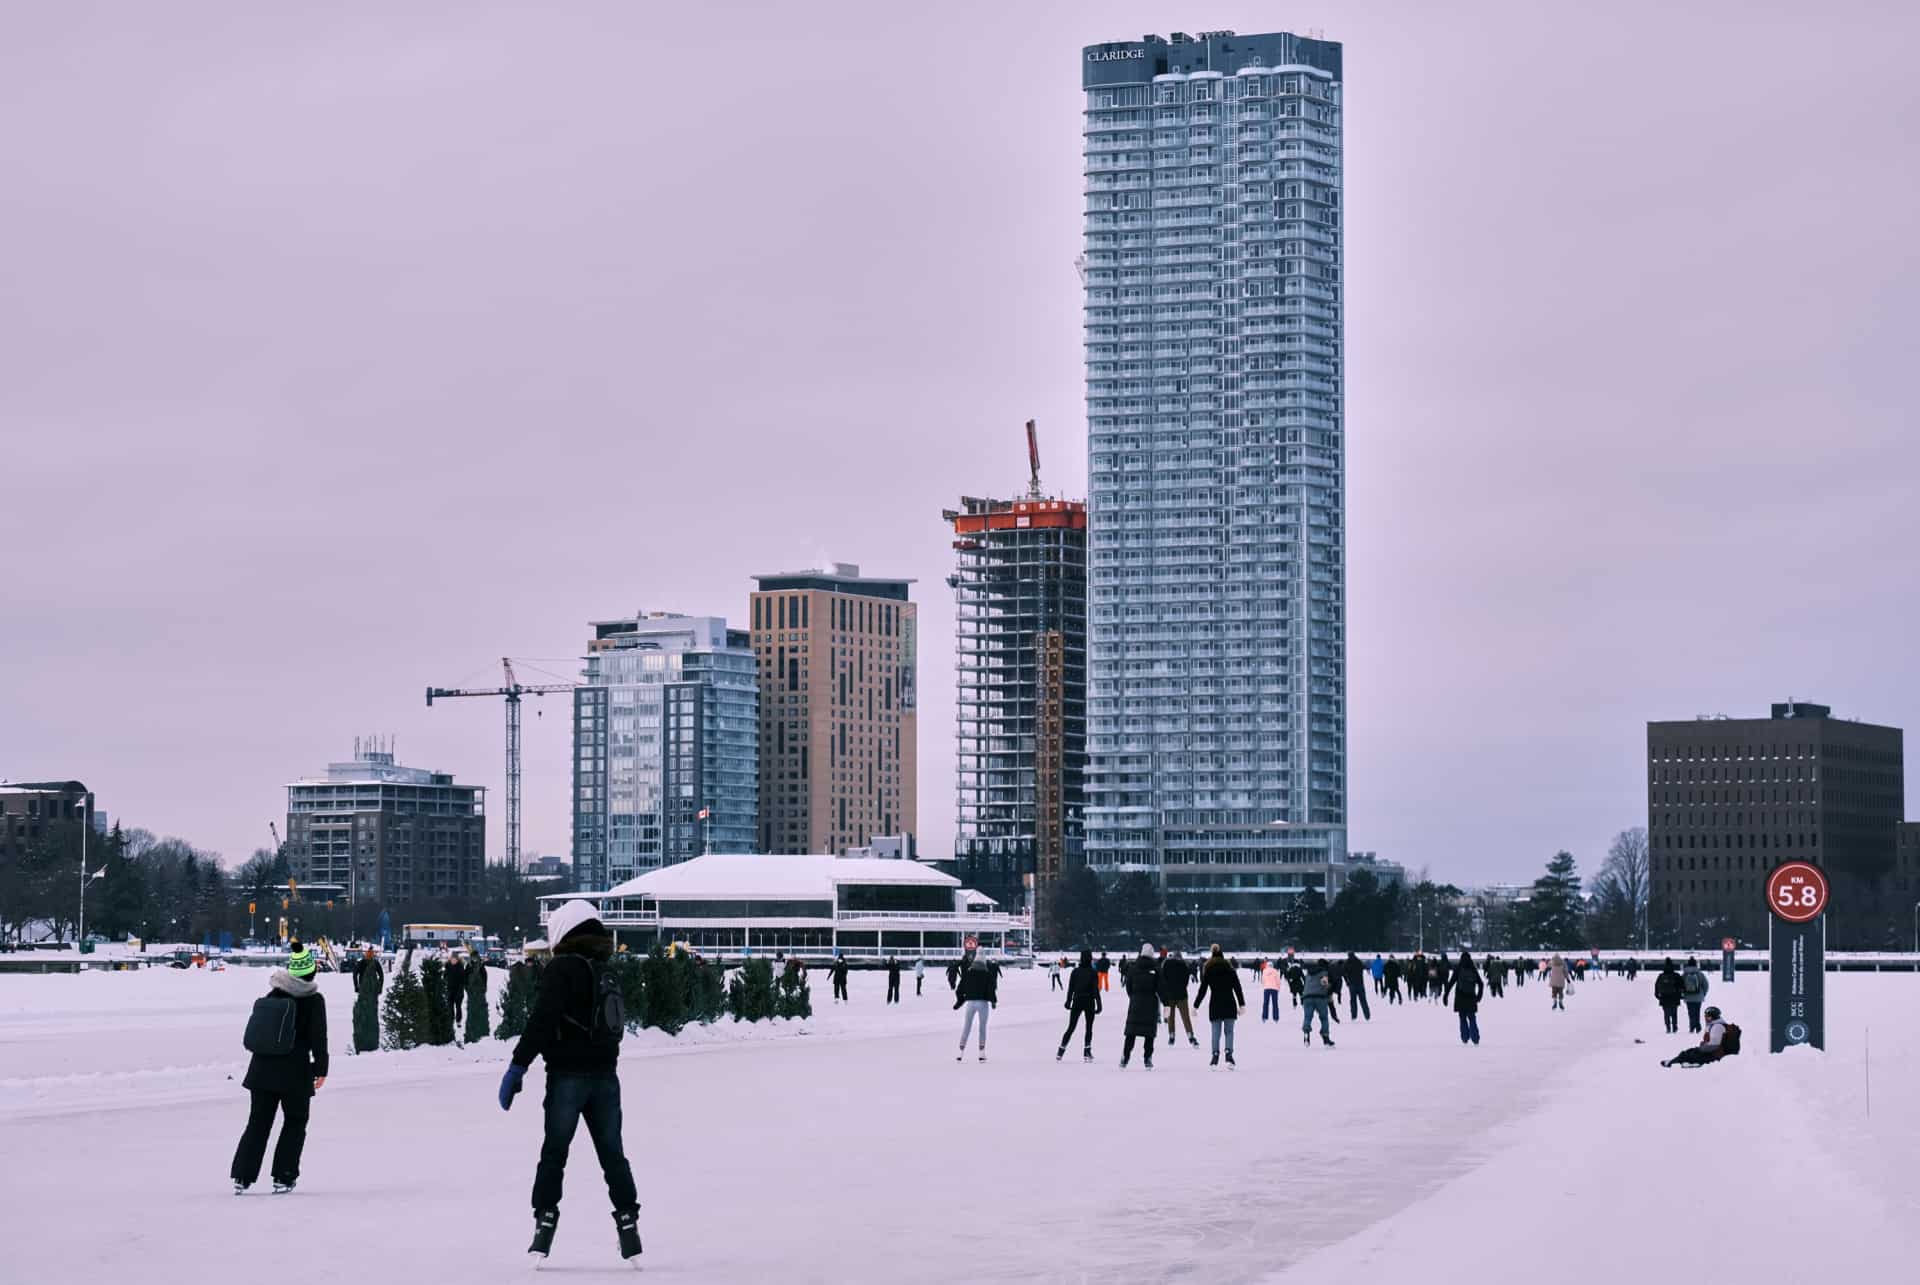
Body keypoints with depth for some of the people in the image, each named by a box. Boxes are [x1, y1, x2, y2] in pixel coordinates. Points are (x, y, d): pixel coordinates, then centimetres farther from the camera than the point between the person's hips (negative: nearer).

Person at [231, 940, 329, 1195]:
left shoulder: (273, 995, 6)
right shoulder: (314, 1000, -9)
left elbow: (256, 1029, 13)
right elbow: (319, 1037, -10)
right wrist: (321, 1068, -4)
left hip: (264, 1067, 4)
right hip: (296, 1071, -4)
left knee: (258, 1122, 11)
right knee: (295, 1123, 11)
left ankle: (242, 1176, 4)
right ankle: (283, 1178, 6)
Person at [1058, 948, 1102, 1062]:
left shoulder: (1075, 971, -1)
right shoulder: (1093, 973, -9)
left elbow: (1070, 988, 2)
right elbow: (1096, 990, -11)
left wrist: (1068, 1001, 12)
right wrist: (1098, 1005, -8)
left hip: (1077, 1001, 2)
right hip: (1089, 1002, -2)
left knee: (1071, 1027, 8)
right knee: (1089, 1027, 11)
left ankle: (1060, 1052, 0)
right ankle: (1086, 1053, 4)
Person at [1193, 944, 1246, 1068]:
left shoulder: (1206, 969, 2)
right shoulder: (1229, 967, 2)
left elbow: (1202, 989, 1)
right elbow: (1237, 987, 1)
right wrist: (1242, 1004, 5)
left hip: (1215, 1004, 0)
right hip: (1229, 1002, 0)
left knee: (1215, 1032, 5)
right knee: (1229, 1031, 4)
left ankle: (1215, 1055, -3)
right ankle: (1229, 1053, -12)